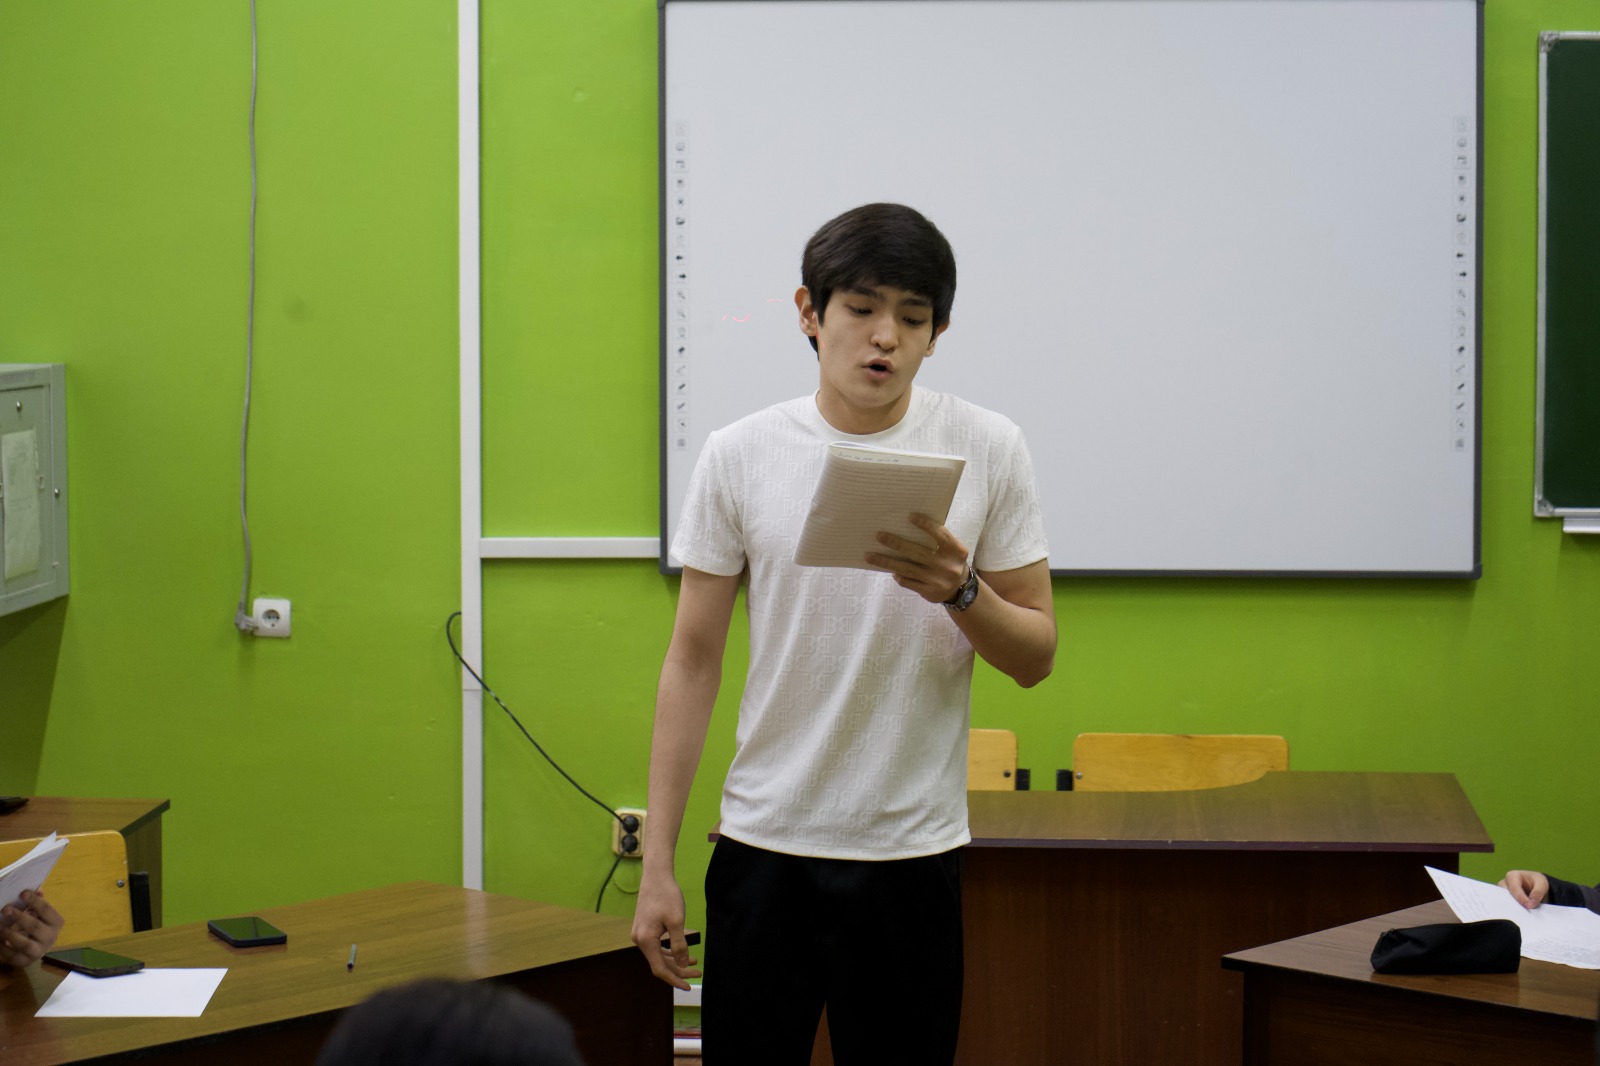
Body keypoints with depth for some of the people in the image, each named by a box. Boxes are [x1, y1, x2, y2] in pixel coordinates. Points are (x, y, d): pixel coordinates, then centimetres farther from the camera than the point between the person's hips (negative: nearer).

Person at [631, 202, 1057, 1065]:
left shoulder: (987, 450, -2)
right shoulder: (739, 456, -1)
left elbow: (1035, 657, 4)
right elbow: (692, 663, 3)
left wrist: (960, 591, -18)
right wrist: (656, 864, 0)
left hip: (912, 854, 0)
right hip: (764, 843, 0)